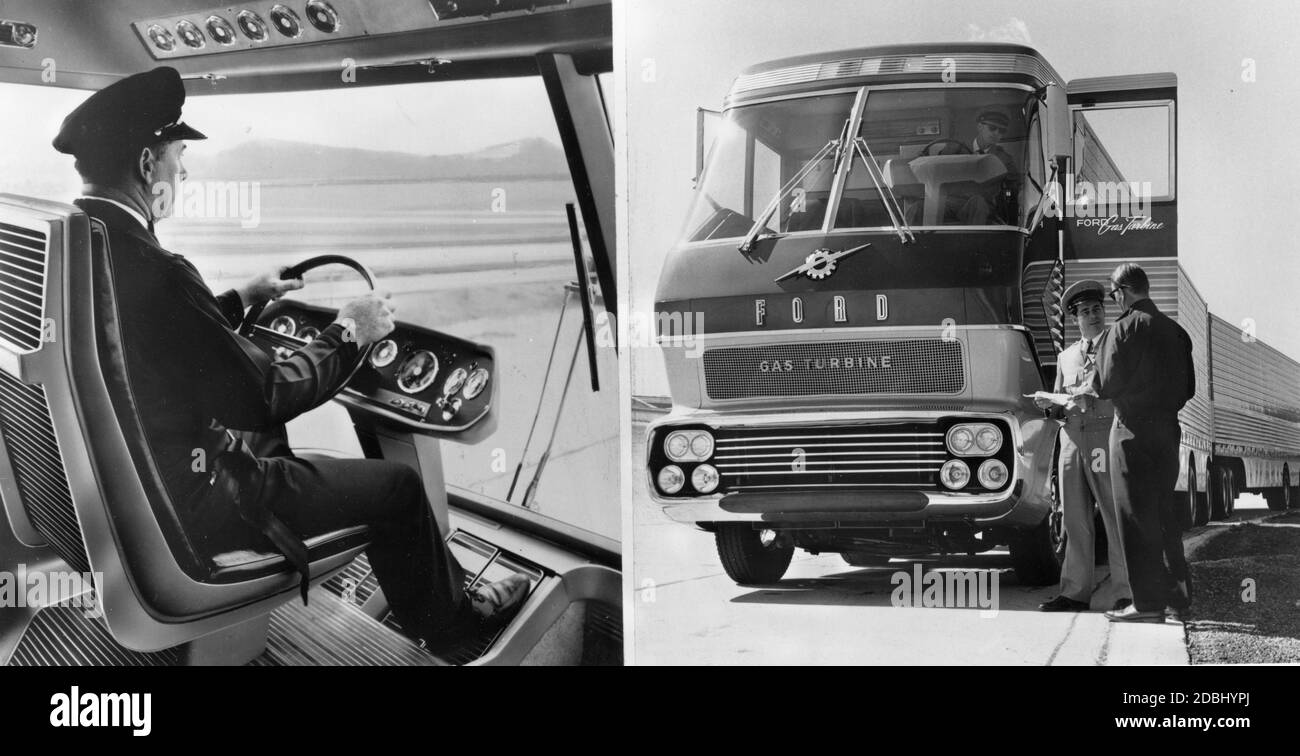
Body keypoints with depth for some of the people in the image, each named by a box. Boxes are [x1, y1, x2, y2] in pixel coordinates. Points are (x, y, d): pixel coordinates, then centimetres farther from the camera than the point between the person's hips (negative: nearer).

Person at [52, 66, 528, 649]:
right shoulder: (148, 270, -31)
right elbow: (265, 396, -23)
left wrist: (239, 300, 24)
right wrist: (347, 335, -7)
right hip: (188, 505, -10)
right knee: (399, 487, 4)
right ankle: (446, 618, 30)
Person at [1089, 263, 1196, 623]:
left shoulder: (1124, 329, -11)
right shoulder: (1175, 330, 9)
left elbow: (1107, 384, -13)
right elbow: (1189, 387, 12)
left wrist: (1093, 382, 7)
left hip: (1134, 430, -7)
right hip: (1169, 428, 7)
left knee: (1137, 516, -3)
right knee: (1164, 513, 14)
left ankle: (1148, 602, -3)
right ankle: (1177, 597, 16)